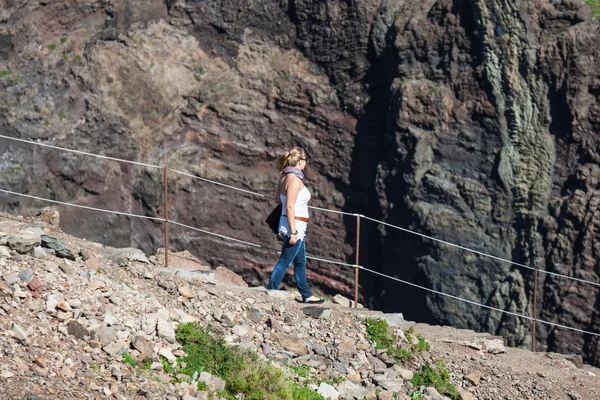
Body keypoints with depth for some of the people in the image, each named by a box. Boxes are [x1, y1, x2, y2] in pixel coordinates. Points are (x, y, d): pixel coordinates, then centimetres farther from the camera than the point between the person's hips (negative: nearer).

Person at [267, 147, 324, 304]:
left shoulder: (284, 177, 8)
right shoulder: (295, 179, -19)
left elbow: (277, 199, 20)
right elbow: (289, 207, -22)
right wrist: (293, 231, -22)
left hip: (296, 227, 10)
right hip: (295, 225, -10)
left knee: (300, 262, 17)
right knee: (284, 262, -4)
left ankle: (306, 295, 25)